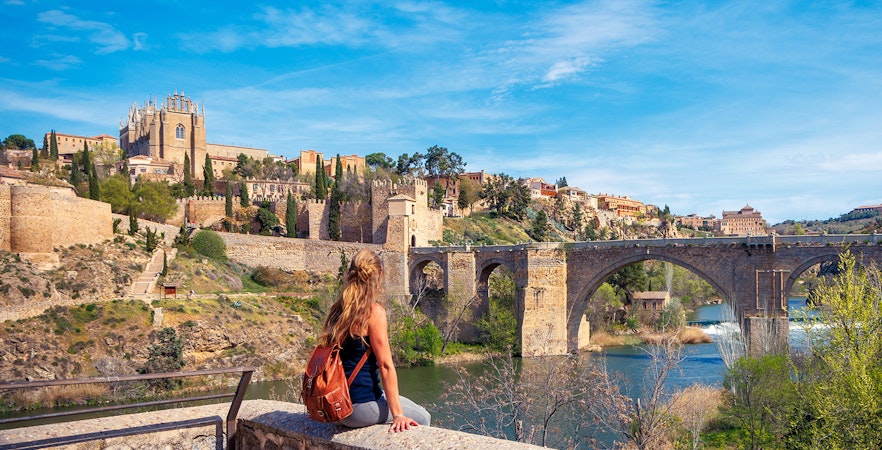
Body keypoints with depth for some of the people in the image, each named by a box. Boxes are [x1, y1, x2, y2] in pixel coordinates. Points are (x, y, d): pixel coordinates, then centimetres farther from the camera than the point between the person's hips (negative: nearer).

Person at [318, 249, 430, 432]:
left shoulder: (337, 309, 6)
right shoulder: (373, 311, -15)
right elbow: (386, 366, -16)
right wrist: (398, 415, -13)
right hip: (360, 406, -8)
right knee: (423, 418, 12)